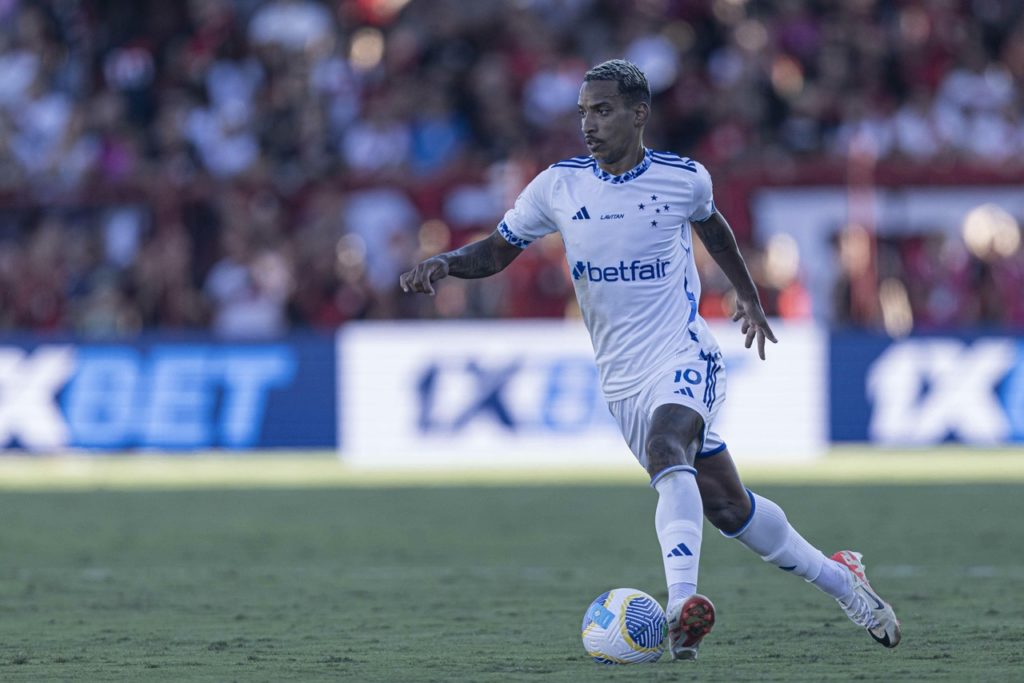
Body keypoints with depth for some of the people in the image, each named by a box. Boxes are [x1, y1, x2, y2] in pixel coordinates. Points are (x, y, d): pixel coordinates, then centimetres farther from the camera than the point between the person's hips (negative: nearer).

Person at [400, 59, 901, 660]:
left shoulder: (685, 178, -2)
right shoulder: (558, 186, -1)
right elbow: (498, 250, 8)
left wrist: (748, 293, 31)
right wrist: (444, 263, -12)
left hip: (685, 354, -3)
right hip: (623, 378, 3)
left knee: (667, 447, -34)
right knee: (727, 507, 1)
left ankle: (682, 605, -45)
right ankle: (839, 579, 21)